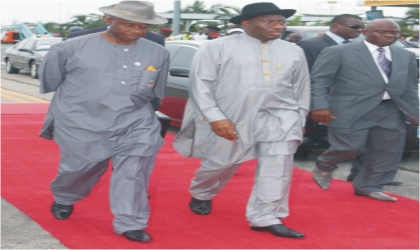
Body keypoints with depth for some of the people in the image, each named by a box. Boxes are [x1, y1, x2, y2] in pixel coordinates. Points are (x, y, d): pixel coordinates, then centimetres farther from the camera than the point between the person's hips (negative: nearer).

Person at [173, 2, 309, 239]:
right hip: (232, 118, -2)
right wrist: (215, 117, -16)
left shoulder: (294, 52, 7)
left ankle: (266, 218, -5)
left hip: (279, 116, 3)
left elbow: (301, 88, 14)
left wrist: (299, 120, 13)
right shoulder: (217, 48, -5)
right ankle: (201, 195, 40)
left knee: (277, 166, -11)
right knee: (221, 164, 10)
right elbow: (201, 83, -8)